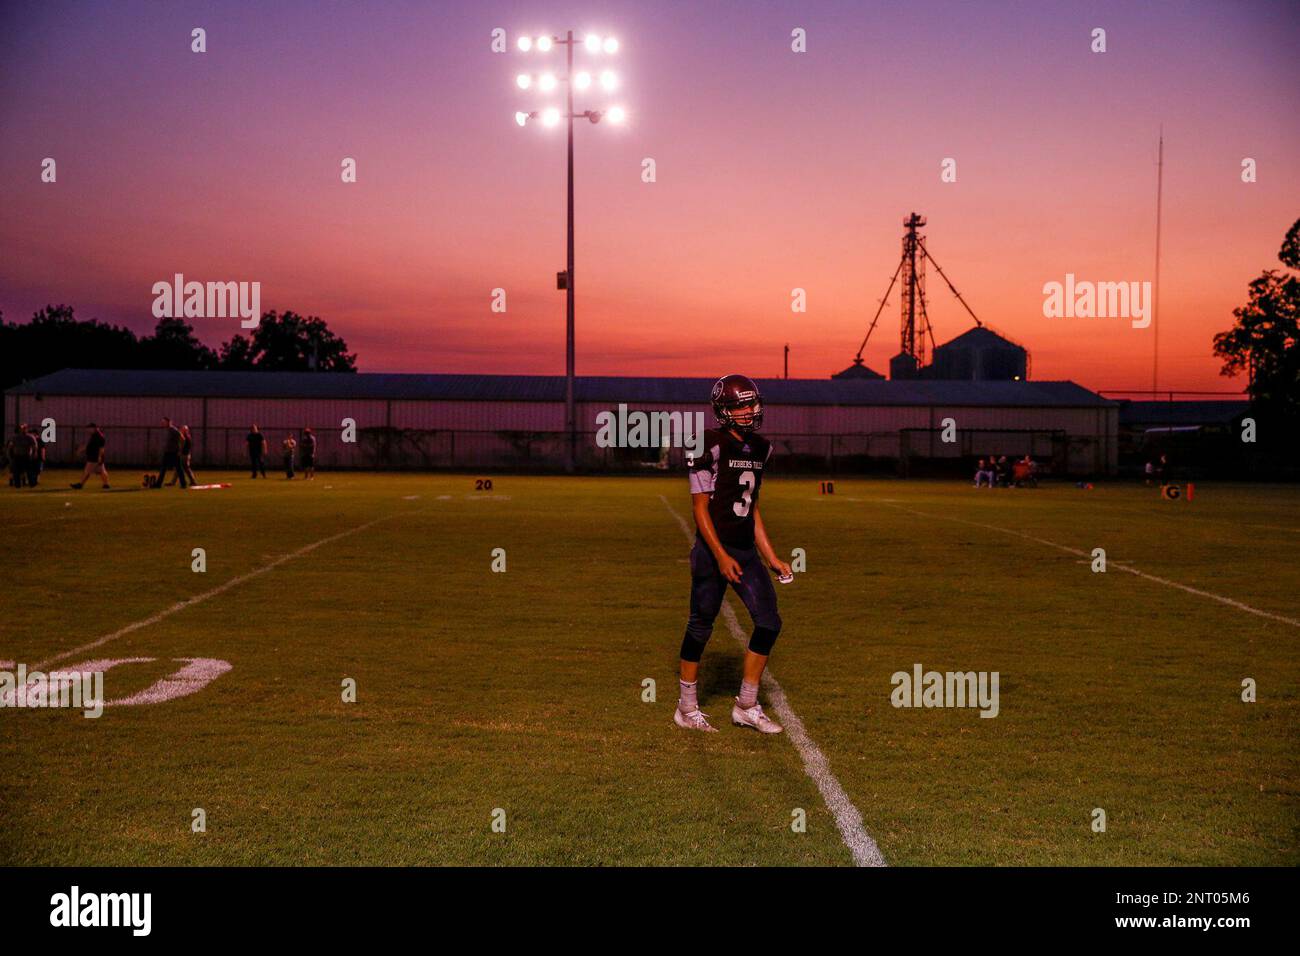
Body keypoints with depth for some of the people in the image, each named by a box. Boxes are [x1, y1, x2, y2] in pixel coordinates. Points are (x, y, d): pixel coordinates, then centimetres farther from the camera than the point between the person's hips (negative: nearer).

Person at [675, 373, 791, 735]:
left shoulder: (759, 449, 11)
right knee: (701, 626, 3)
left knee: (769, 622, 2)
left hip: (746, 550, 7)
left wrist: (772, 558, 14)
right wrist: (721, 556, -19)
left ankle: (746, 706, 14)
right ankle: (687, 708, 18)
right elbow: (700, 507, -12)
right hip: (714, 550, -7)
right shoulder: (711, 447, -11)